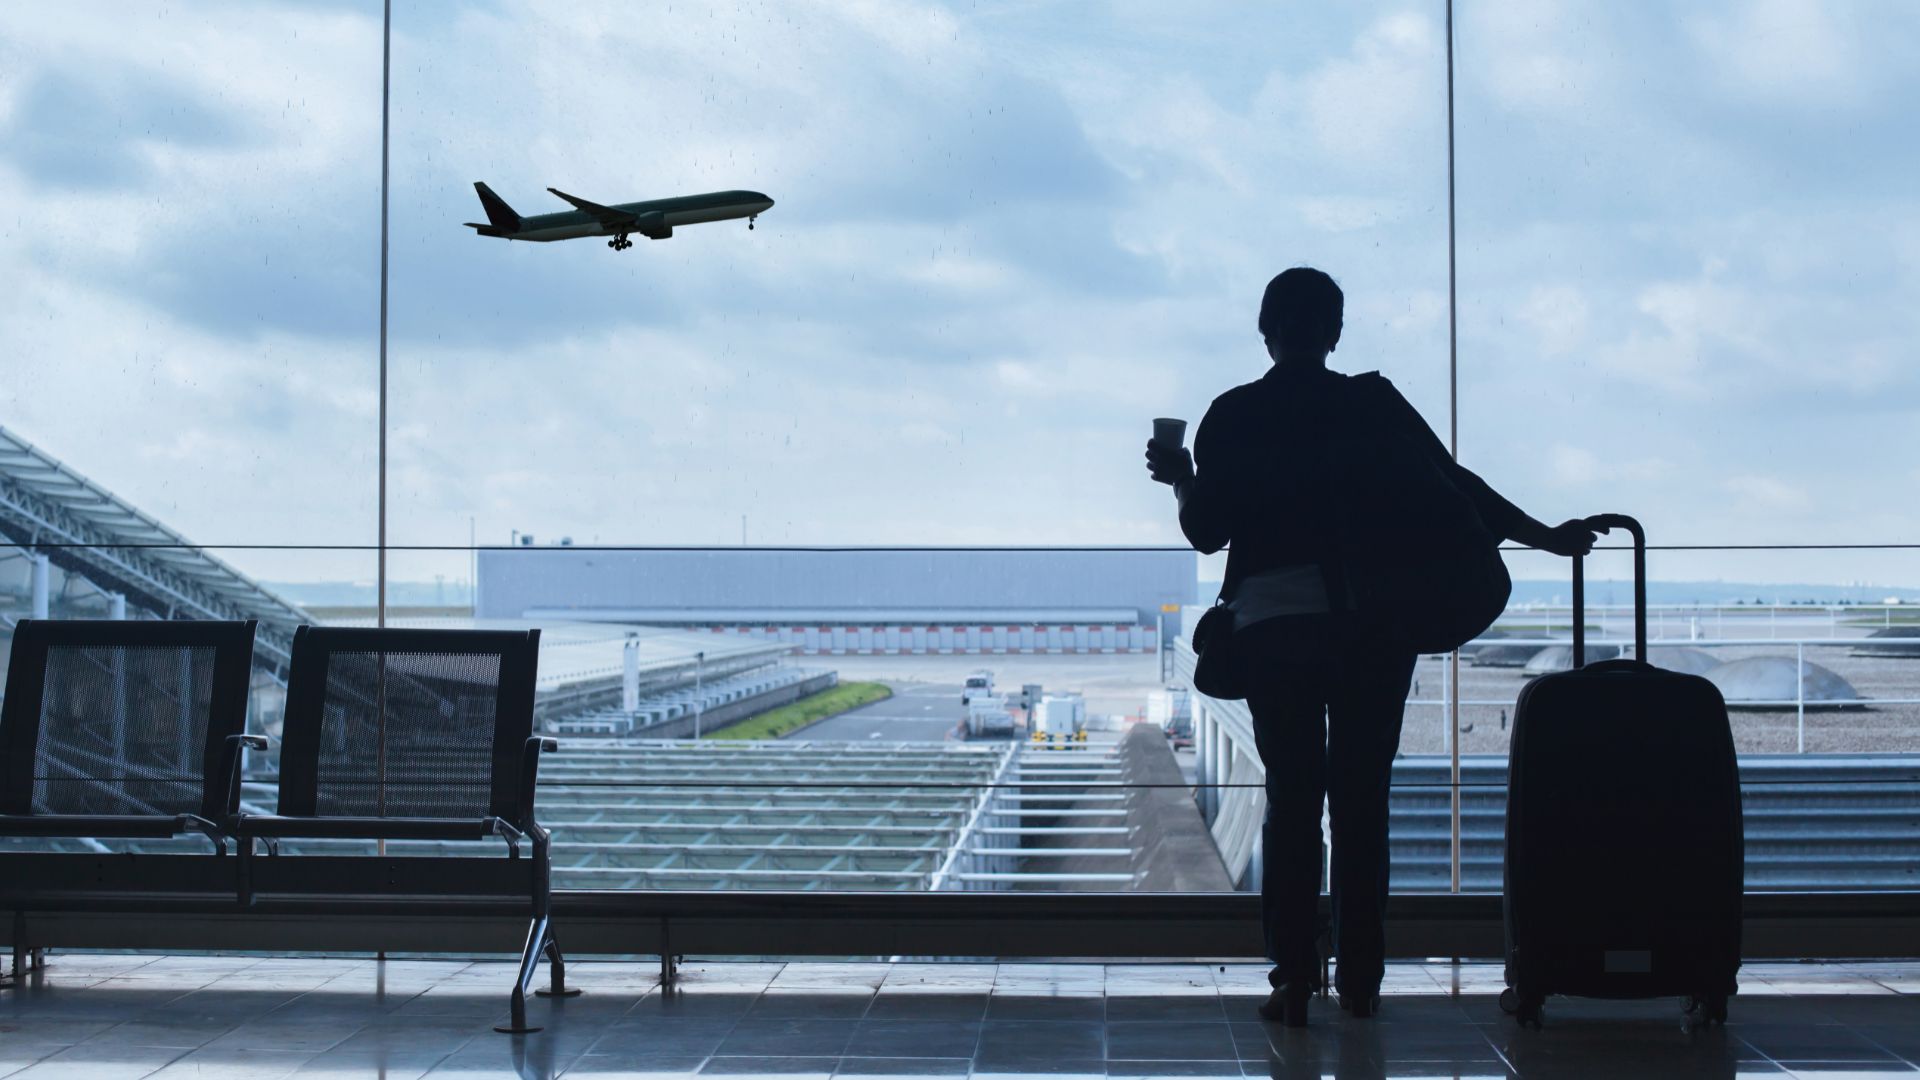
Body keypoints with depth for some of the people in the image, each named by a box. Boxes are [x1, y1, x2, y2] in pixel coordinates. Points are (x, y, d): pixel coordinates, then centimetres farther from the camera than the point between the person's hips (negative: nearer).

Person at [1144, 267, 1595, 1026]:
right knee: (1362, 798, 7)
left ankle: (1294, 979, -1)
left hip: (1272, 626, 0)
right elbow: (1456, 487, 1)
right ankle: (1360, 979, 9)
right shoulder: (1376, 407, 3)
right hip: (1373, 624, 1)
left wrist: (1181, 481, 20)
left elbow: (1207, 530, 0)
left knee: (1290, 797, 4)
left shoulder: (1232, 417, 1)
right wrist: (1546, 538, 9)